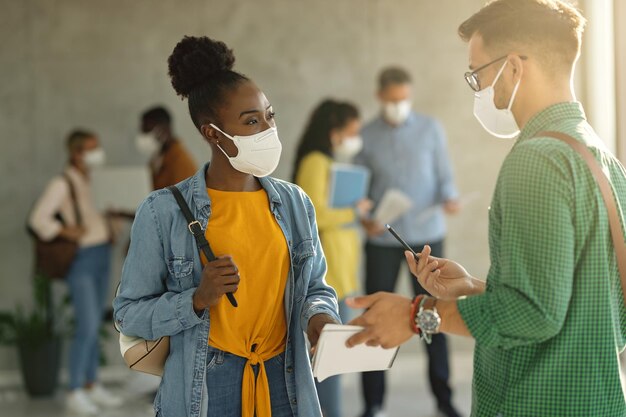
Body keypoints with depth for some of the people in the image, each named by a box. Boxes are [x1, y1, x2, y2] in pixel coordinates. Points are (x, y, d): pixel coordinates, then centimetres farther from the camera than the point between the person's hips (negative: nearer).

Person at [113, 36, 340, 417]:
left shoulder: (296, 203, 4)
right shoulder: (164, 211, -8)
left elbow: (316, 287, 12)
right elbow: (129, 314, -5)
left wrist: (319, 316, -9)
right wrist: (199, 299, -19)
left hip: (285, 383, 4)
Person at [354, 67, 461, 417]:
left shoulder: (431, 129, 3)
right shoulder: (366, 136, 2)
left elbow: (445, 176, 3)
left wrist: (450, 198, -17)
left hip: (427, 235, 0)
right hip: (382, 239, 0)